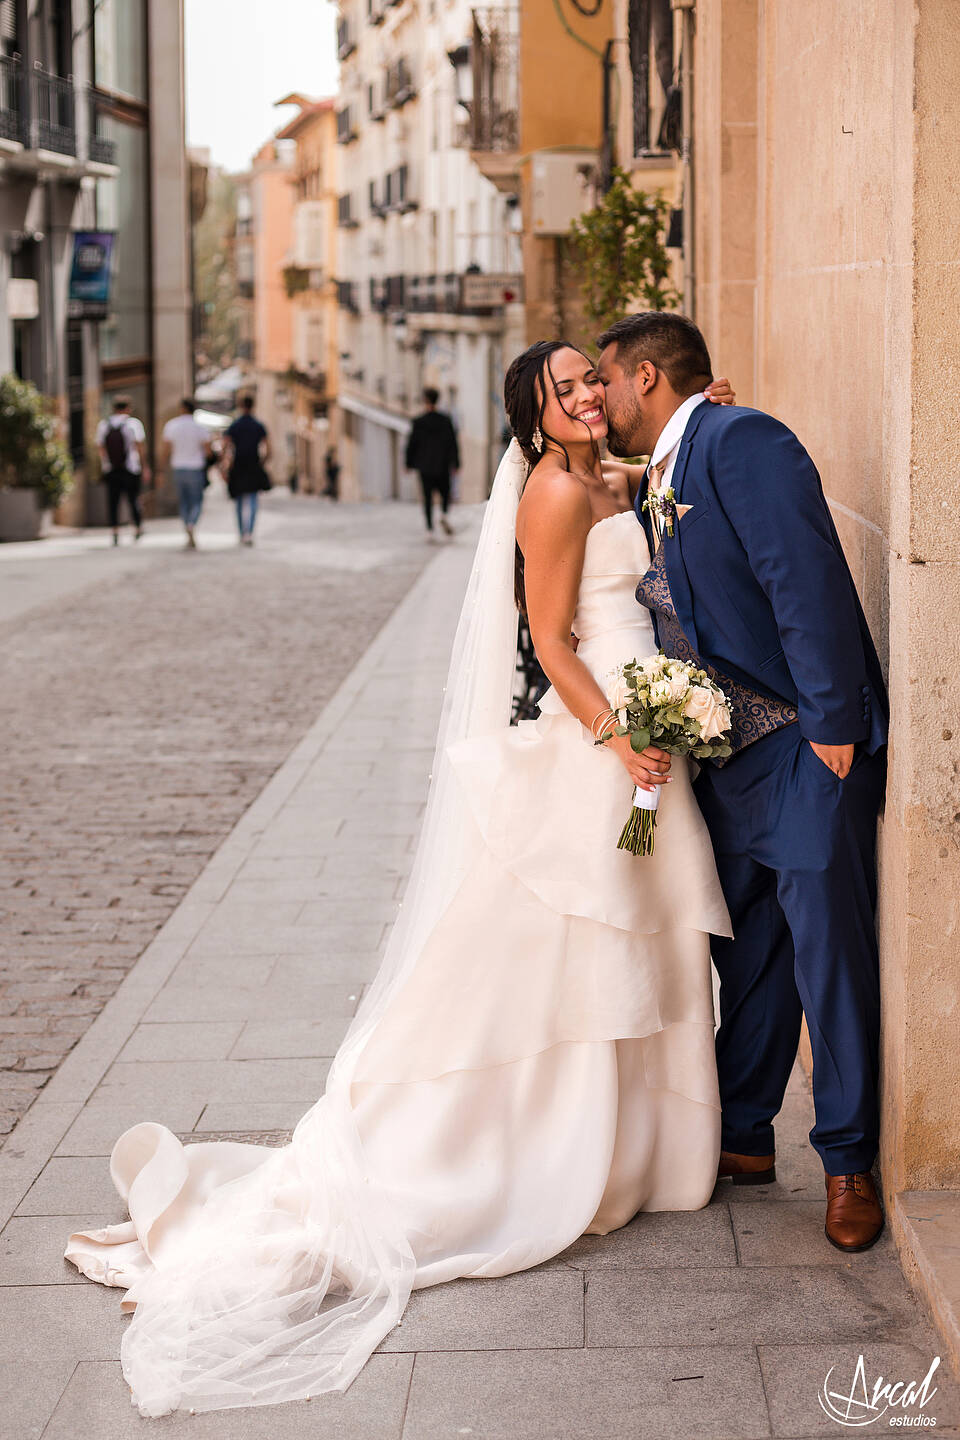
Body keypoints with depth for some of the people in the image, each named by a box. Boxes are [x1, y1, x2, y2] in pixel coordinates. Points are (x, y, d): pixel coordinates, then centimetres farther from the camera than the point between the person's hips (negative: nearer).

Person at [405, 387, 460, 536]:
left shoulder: (419, 422, -8)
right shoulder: (446, 420, -4)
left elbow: (412, 444, -3)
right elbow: (453, 443, -2)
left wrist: (409, 463, 9)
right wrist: (455, 463, 4)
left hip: (425, 466, -1)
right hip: (442, 466, 1)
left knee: (427, 496, 6)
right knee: (444, 492, 16)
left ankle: (430, 527, 1)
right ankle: (444, 514, -10)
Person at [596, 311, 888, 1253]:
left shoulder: (742, 441, -13)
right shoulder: (653, 483, 15)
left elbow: (809, 579, -20)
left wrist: (829, 722, -22)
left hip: (808, 747, -9)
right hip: (722, 753, 9)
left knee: (827, 947, -2)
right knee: (746, 952, 16)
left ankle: (848, 1159, 11)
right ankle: (743, 1138, 28)